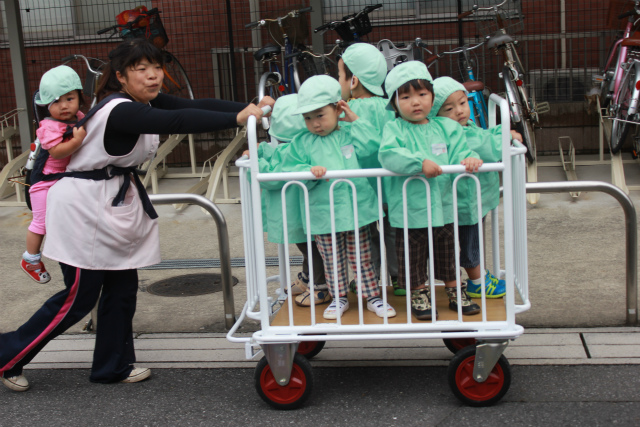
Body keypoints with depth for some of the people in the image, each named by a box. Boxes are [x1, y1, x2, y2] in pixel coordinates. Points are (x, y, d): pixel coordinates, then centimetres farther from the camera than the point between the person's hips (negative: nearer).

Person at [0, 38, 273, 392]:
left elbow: (195, 106, -8)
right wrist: (236, 118, -46)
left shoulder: (146, 103, 4)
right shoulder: (118, 110, -25)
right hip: (83, 205, -9)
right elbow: (175, 122, -40)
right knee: (80, 296, -1)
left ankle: (113, 366, 25)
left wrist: (250, 107, -22)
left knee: (122, 287, 10)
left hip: (115, 204, 9)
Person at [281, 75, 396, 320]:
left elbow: (372, 148, -13)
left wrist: (356, 122, -9)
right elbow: (289, 172, -3)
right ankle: (339, 299, 29)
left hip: (356, 209, 0)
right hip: (323, 214, 0)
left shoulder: (350, 136, 3)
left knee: (361, 259, 10)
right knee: (333, 262, 13)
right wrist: (309, 171, -21)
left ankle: (373, 297, 22)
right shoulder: (301, 143, 2)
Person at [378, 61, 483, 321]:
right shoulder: (394, 129, -7)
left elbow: (458, 153, 1)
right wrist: (420, 163, -31)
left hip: (443, 206, 4)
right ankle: (418, 294, 26)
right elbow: (388, 155, -24)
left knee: (447, 252, 18)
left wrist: (469, 159, -22)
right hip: (408, 209, -3)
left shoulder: (445, 127, 6)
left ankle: (454, 292, 33)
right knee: (412, 255, 8)